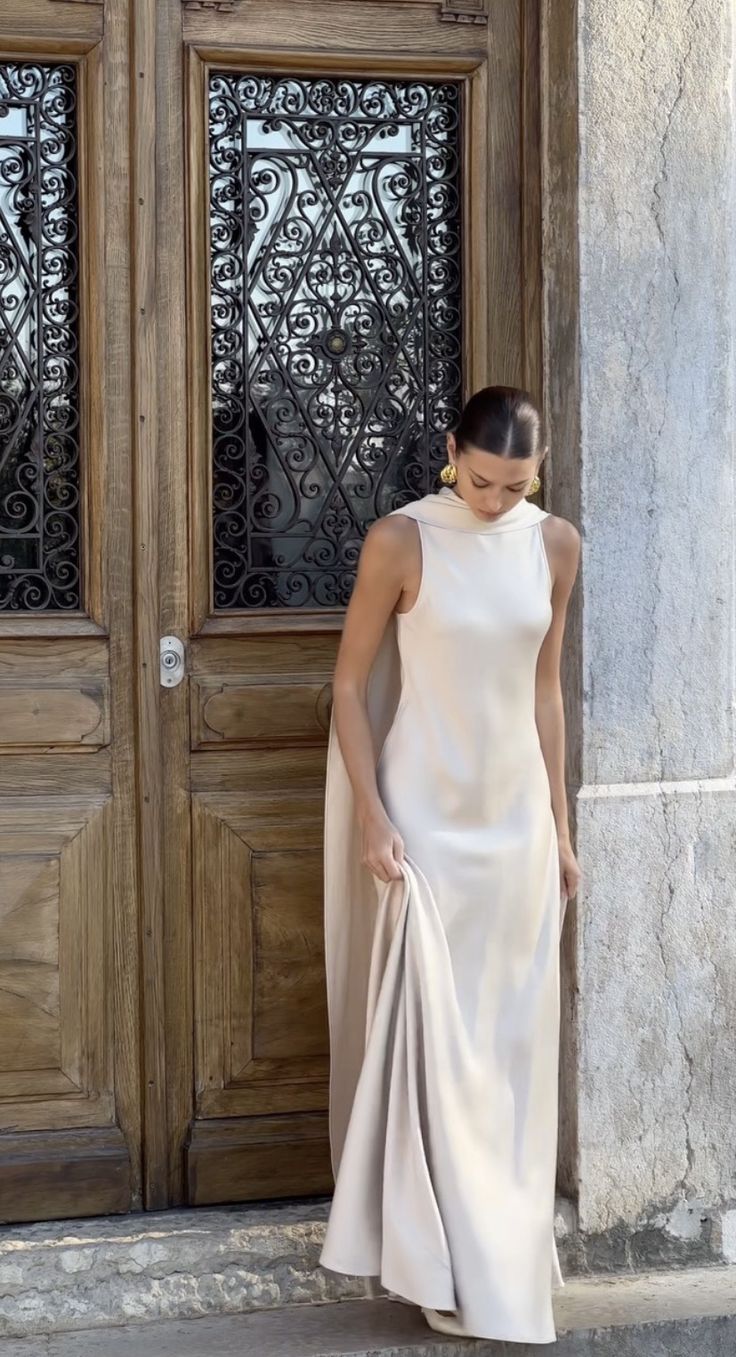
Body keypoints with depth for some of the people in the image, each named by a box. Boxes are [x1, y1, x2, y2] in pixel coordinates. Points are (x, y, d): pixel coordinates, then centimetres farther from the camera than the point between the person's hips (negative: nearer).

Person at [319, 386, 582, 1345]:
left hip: (516, 816, 5)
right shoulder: (402, 541, -11)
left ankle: (505, 1249, 23)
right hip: (423, 814, -4)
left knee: (511, 1037, 10)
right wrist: (372, 817, -15)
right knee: (430, 1027, -3)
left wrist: (560, 826, 11)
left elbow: (545, 689, 10)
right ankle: (442, 1262, 6)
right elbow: (350, 686, -8)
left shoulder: (555, 545, 2)